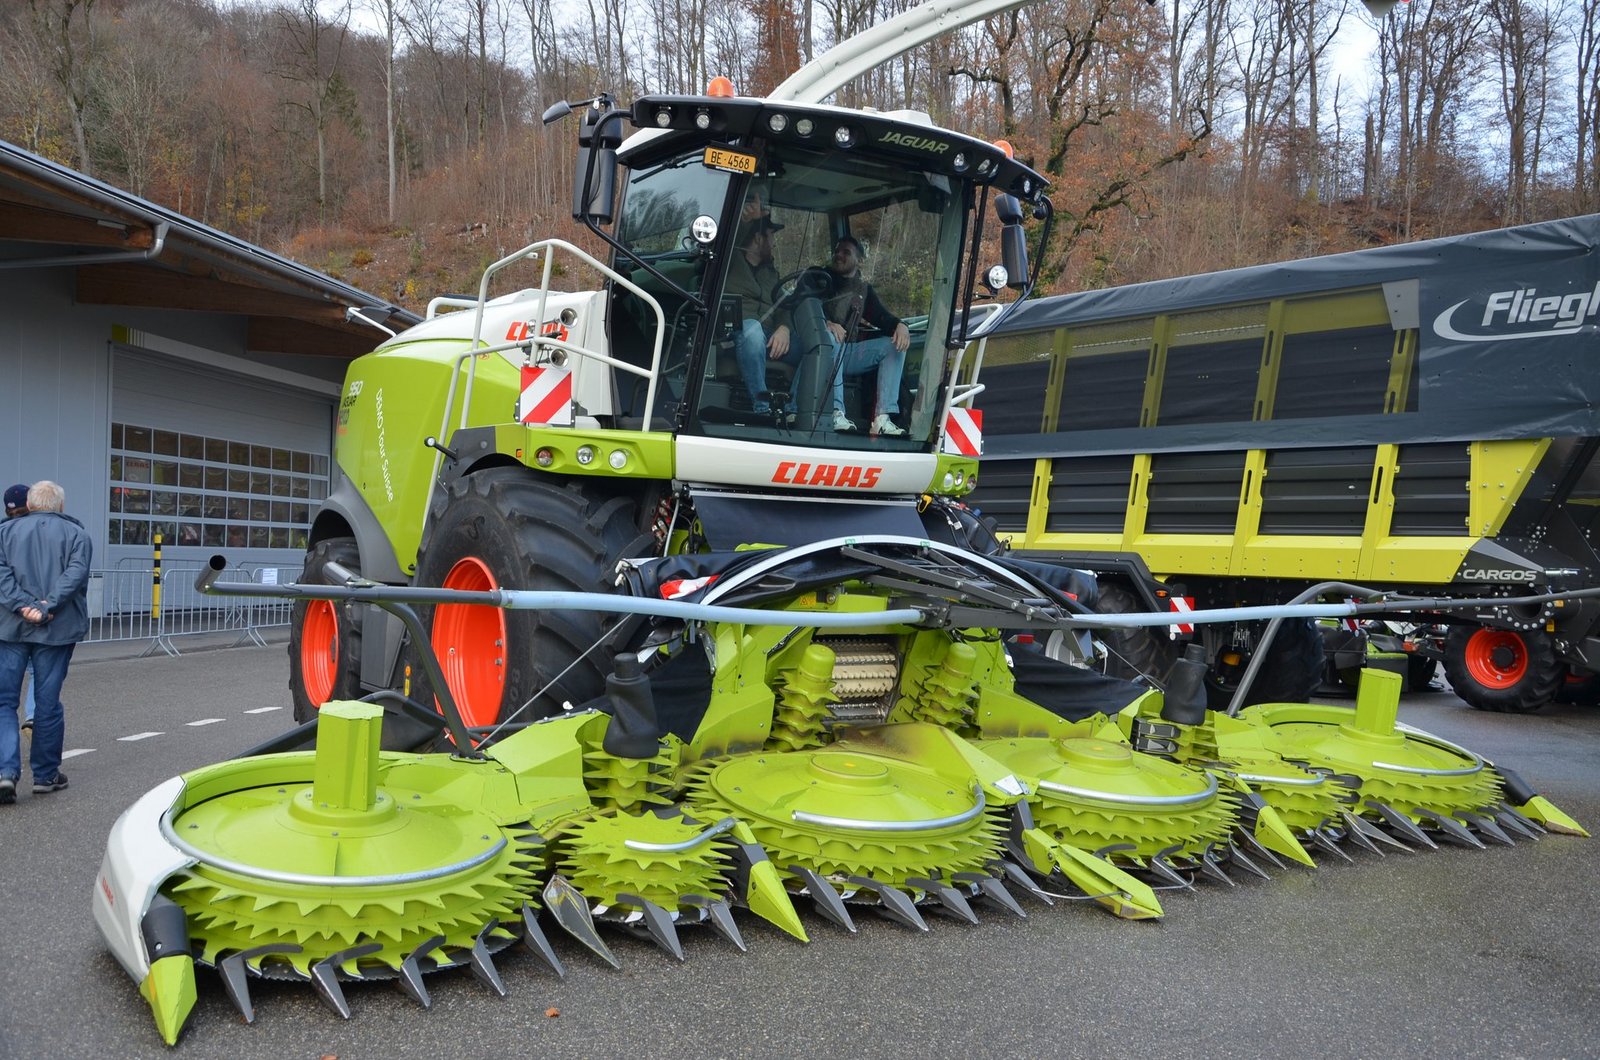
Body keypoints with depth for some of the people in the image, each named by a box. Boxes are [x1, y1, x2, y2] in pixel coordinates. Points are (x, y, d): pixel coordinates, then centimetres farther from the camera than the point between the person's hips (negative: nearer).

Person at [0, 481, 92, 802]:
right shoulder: (76, 533, 5)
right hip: (57, 629, -1)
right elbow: (75, 573, -10)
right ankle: (45, 775, 15)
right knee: (47, 703, 7)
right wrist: (46, 607, -14)